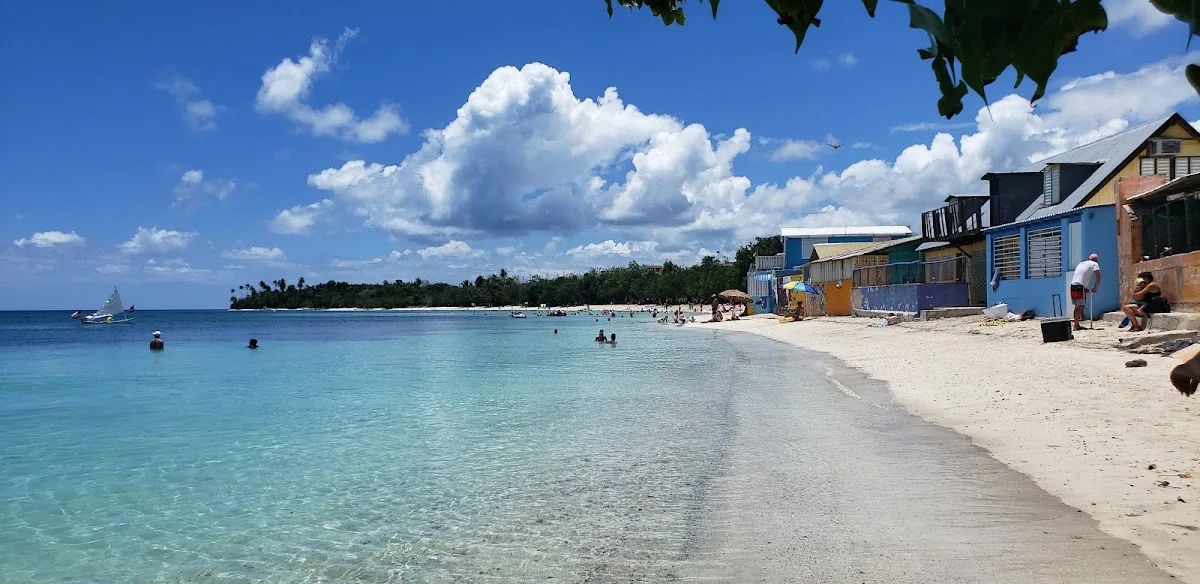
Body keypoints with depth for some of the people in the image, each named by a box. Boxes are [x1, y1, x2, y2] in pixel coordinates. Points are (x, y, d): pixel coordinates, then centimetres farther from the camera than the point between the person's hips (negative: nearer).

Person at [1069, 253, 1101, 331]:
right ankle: (1076, 325, -10)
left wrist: (1084, 288, 24)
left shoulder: (1081, 263, 27)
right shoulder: (1094, 264, 6)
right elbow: (1098, 277, -5)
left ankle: (1076, 325, 19)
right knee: (1080, 306, -6)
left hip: (1072, 285, 7)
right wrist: (1095, 288, 5)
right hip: (1080, 286, -7)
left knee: (1077, 306, 14)